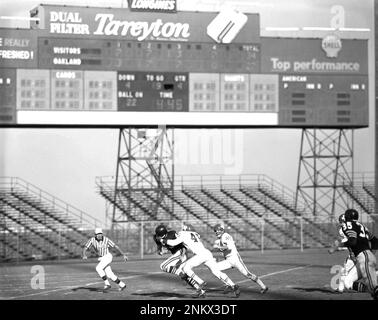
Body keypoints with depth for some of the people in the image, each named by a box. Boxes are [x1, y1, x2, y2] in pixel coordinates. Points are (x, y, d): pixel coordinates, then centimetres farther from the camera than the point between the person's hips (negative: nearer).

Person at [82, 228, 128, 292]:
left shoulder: (106, 240, -17)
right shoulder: (92, 240, -10)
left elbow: (116, 246, -10)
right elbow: (85, 248, -14)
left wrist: (123, 255, -11)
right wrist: (84, 255, -36)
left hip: (108, 257, -5)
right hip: (102, 259, 5)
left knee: (98, 268, -23)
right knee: (109, 275, 5)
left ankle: (107, 284, -15)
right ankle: (122, 285, 23)